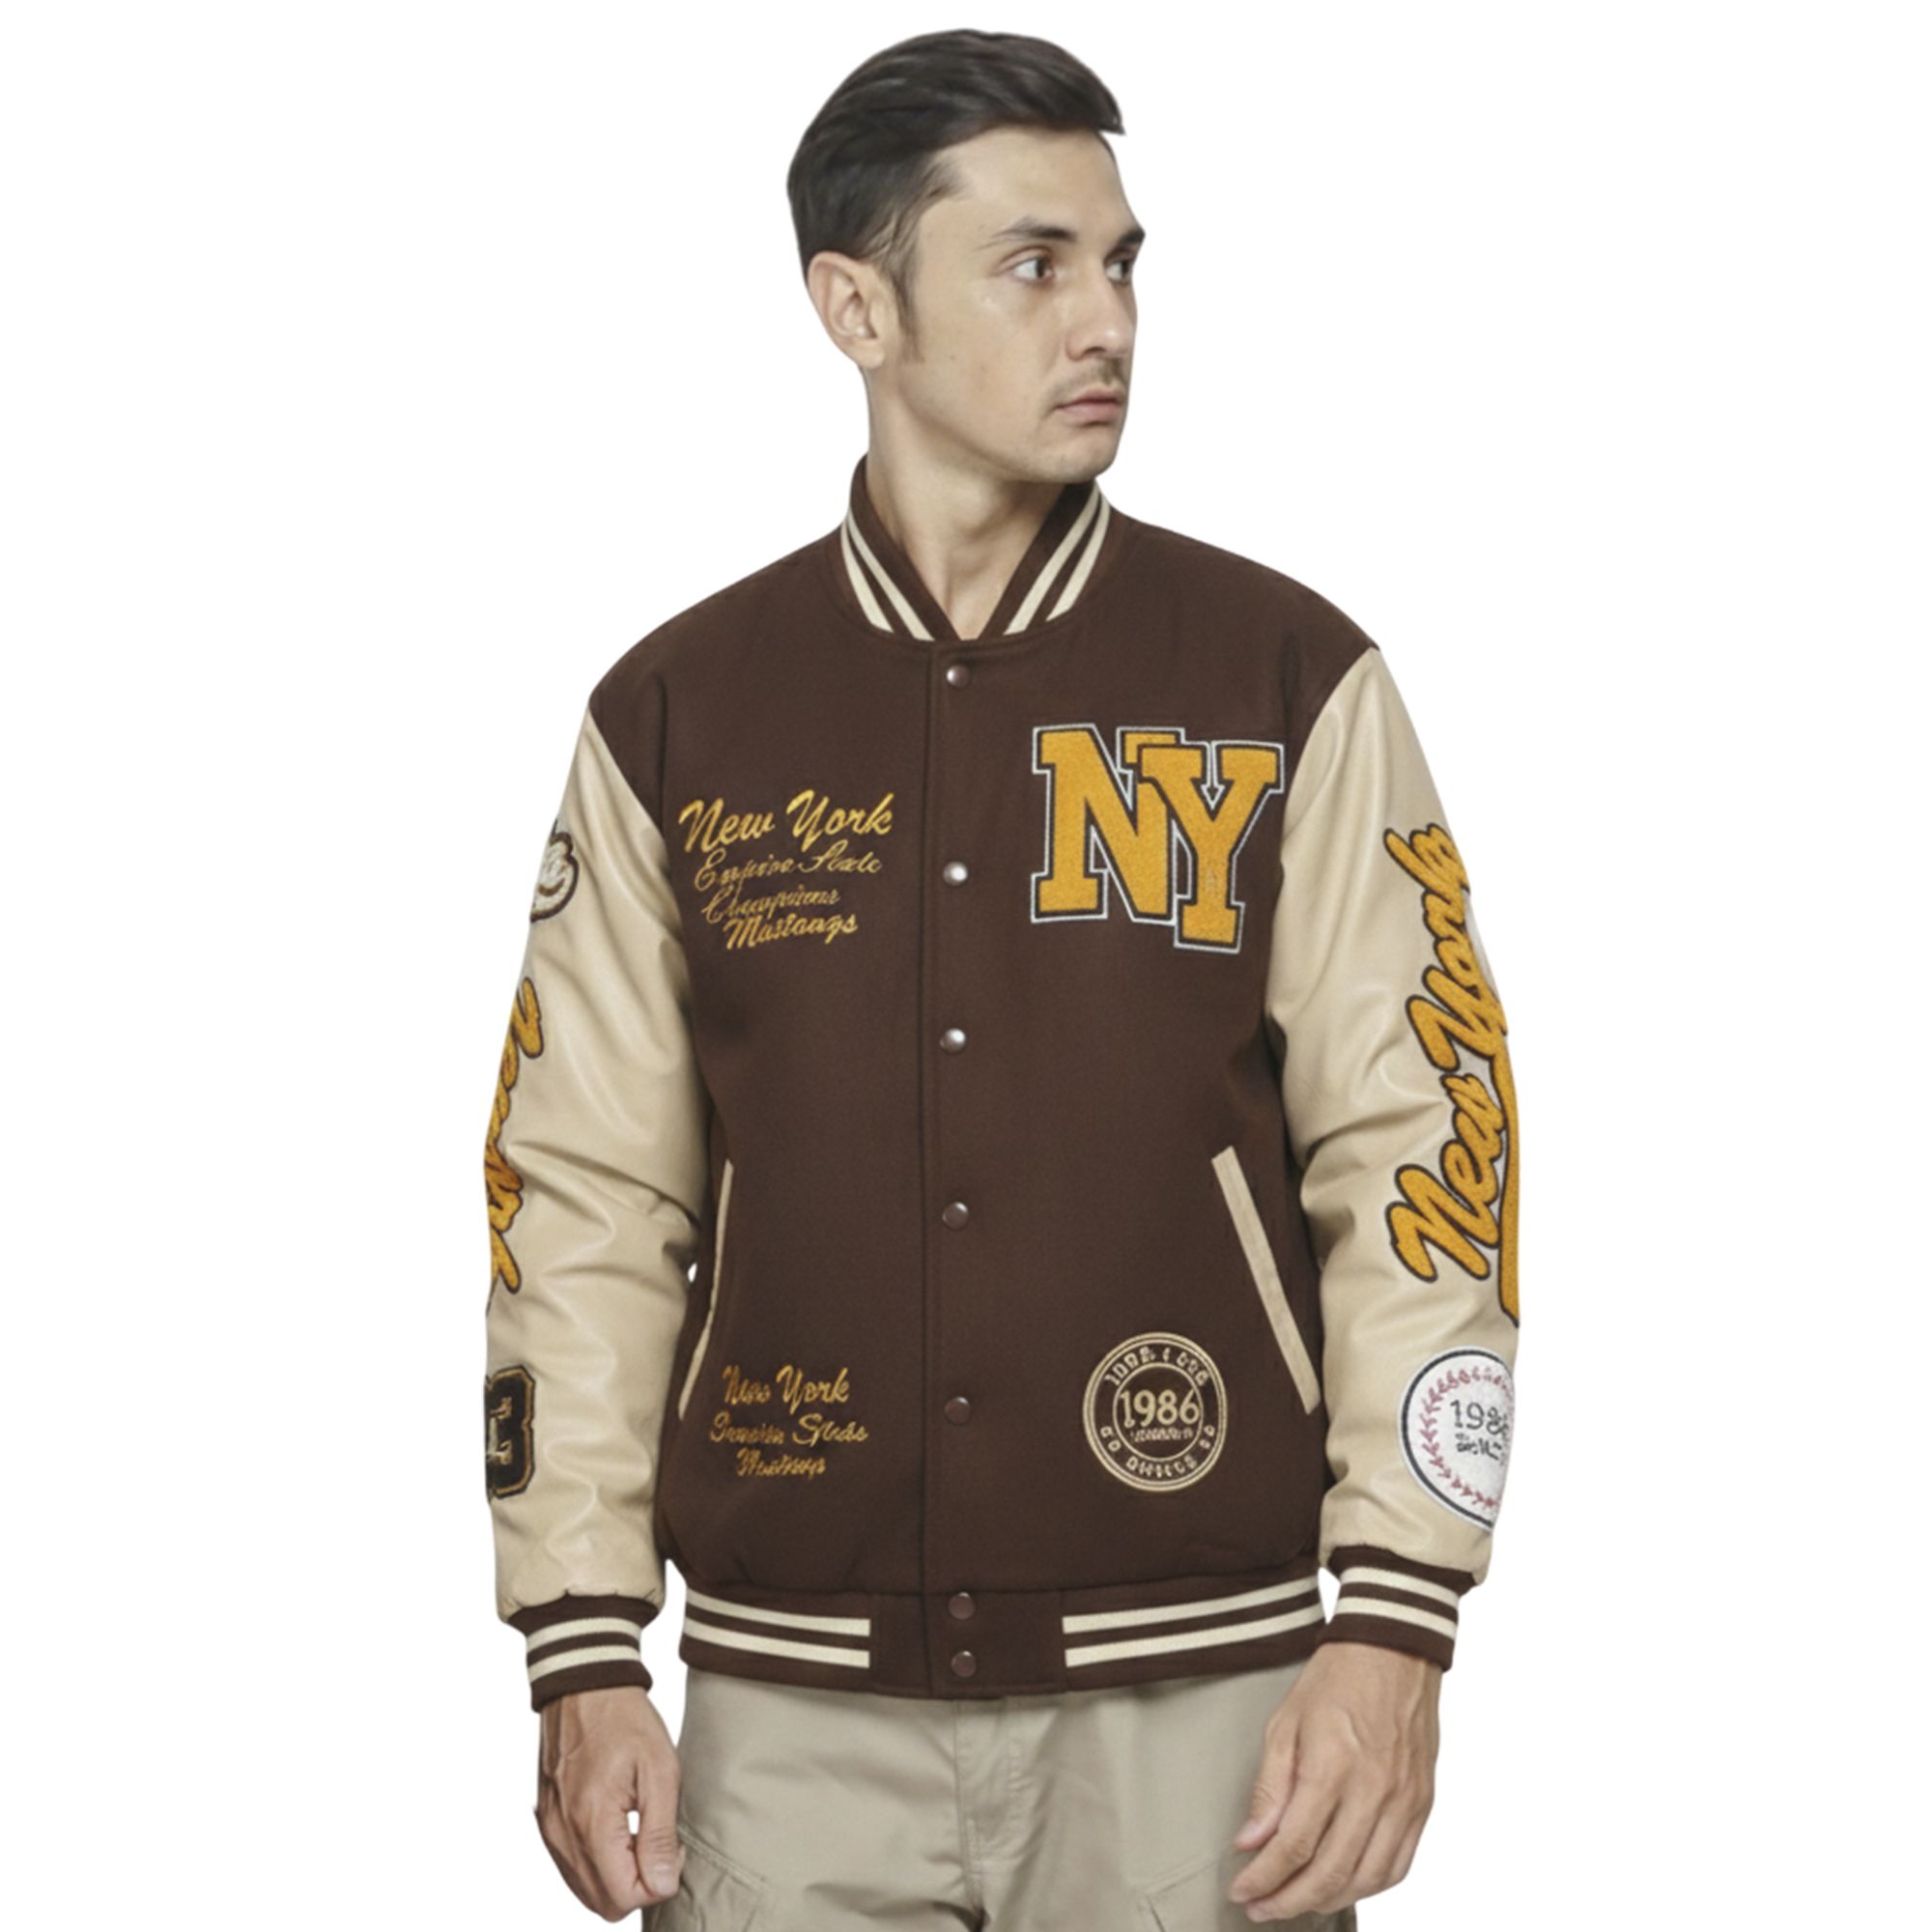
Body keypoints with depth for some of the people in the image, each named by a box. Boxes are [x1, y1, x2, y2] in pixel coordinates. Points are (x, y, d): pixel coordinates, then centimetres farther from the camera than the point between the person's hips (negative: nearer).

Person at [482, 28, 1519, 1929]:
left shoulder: (1290, 684, 2)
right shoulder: (674, 719, 6)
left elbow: (1418, 1150, -1)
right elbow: (585, 1198, 7)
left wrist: (1391, 1632, -9)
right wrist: (586, 1663, 1)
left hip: (1188, 1691, -1)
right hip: (793, 1704, 1)